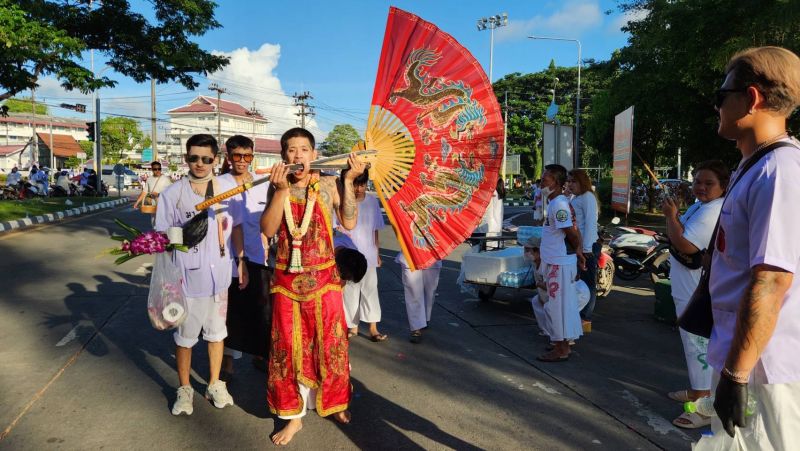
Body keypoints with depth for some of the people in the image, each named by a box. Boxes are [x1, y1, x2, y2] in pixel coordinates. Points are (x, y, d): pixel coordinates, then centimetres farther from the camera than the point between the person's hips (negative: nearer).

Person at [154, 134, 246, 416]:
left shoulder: (227, 188, 0)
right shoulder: (173, 193, -7)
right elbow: (162, 235, -4)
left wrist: (241, 261, 9)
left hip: (219, 272, 3)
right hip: (188, 275, -2)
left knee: (216, 329, 17)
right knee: (185, 334, 10)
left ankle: (215, 385, 34)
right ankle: (184, 389, 30)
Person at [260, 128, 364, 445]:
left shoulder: (328, 184, -6)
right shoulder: (277, 188, 1)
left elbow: (349, 223, -17)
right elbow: (268, 230, -12)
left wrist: (348, 181, -19)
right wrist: (281, 190, -21)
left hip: (323, 278, -2)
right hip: (286, 279, 2)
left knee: (330, 344, 10)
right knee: (289, 348, 9)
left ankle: (336, 402, 35)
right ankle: (294, 415, 26)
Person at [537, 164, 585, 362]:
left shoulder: (559, 204, -19)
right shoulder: (555, 202, 12)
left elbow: (572, 233, -19)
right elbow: (574, 231, 13)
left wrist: (578, 251, -4)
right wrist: (579, 252, 9)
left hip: (560, 263, -10)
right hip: (558, 261, 10)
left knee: (557, 304, -2)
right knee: (565, 303, 17)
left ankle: (560, 350, 7)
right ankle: (564, 344, 29)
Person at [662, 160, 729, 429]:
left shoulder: (712, 211, -21)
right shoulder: (700, 207, 14)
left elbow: (685, 246, -27)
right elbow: (679, 236, 17)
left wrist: (671, 216, -17)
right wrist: (673, 214, 1)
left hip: (697, 294, -11)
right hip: (689, 289, 11)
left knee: (696, 345, -5)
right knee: (694, 344, 22)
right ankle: (696, 391, 38)